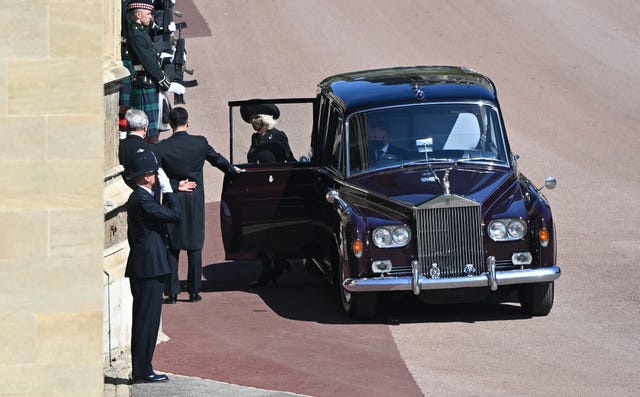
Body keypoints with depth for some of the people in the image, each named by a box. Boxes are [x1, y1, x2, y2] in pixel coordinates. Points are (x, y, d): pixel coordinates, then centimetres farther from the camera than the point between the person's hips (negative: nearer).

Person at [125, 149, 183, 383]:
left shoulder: (137, 198, 15)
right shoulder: (143, 200, -17)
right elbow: (176, 215, -20)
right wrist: (168, 189, -12)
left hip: (142, 267, 10)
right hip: (149, 268, -10)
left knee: (145, 320, 12)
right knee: (147, 318, -6)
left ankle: (141, 370, 16)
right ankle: (142, 371, -4)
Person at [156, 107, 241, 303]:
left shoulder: (162, 147, -9)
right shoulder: (200, 143, -5)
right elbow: (217, 159, 13)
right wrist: (233, 170, 31)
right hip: (195, 201, 1)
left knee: (172, 247, 5)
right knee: (195, 246, 7)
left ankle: (172, 292, 3)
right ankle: (194, 291, 9)